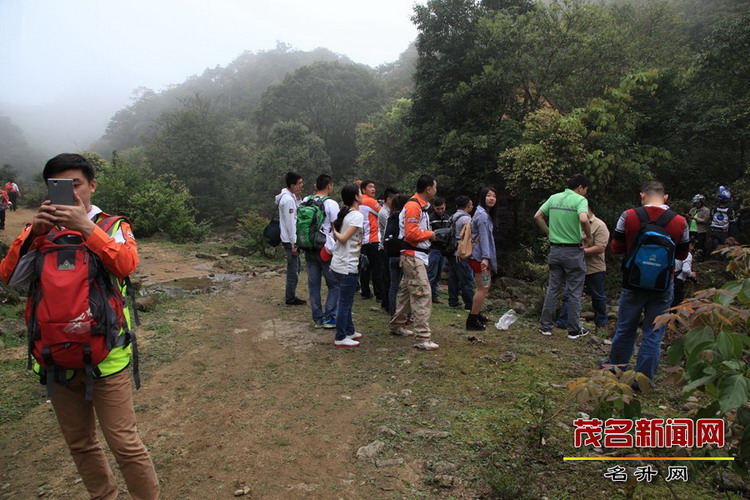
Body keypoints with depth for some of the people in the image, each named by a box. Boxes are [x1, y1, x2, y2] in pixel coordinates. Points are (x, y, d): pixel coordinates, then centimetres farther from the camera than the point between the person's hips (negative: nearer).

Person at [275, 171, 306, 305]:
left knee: (296, 265, 20)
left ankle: (290, 294, 29)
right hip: (290, 240, -10)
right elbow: (290, 223, -22)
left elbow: (298, 213, 12)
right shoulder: (288, 200, -22)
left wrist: (298, 199, 1)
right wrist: (294, 243, -20)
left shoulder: (290, 196, 10)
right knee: (293, 268, -1)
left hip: (291, 239, 10)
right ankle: (290, 298, 10)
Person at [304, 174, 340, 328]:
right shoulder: (331, 204, -10)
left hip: (309, 248, 6)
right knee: (334, 284, 5)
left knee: (313, 284, 10)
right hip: (326, 250, -6)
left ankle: (317, 318, 17)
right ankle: (329, 318, 4)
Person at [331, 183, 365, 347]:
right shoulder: (357, 216, -16)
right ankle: (341, 338, 11)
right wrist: (336, 233, -5)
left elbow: (339, 236, 9)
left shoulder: (343, 214, 10)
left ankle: (349, 331, 32)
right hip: (348, 266, -9)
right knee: (345, 303, 2)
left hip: (338, 264, 9)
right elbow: (343, 238, -20)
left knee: (346, 301, 20)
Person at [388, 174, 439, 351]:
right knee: (422, 295, -12)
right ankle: (423, 339, -10)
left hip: (416, 256, 11)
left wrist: (429, 233, 4)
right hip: (413, 256, -11)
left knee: (407, 291, 19)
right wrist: (430, 234, -11)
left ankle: (396, 325, 33)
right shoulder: (413, 205, -18)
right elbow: (411, 234, -23)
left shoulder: (421, 205, 15)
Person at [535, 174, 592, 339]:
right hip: (573, 251, -5)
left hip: (555, 249, 5)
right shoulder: (580, 200, -11)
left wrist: (549, 233, 10)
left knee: (552, 288, 13)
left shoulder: (553, 198, 7)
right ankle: (574, 330, 15)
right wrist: (588, 236, -11)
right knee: (574, 292, 6)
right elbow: (584, 220, -28)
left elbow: (537, 216, 6)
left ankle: (546, 326, 17)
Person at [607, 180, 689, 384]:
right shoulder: (680, 222, -7)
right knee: (653, 334, 10)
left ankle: (616, 369, 32)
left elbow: (616, 248, -3)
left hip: (632, 284, 0)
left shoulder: (628, 216, -10)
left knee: (625, 329, 16)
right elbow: (682, 255, 5)